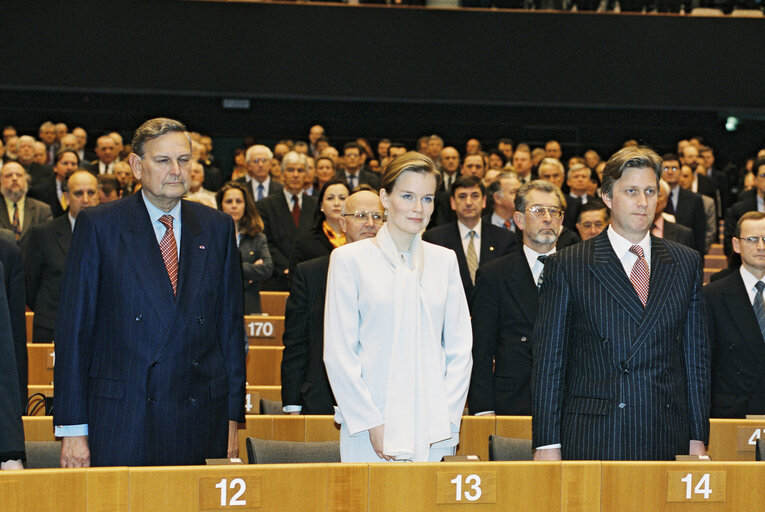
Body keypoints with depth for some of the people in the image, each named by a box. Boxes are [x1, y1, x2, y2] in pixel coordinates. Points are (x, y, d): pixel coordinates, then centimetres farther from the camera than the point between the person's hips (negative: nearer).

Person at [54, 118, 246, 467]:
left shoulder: (218, 228, 12)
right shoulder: (97, 226, 2)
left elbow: (231, 324, 13)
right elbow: (73, 329, 1)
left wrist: (233, 417, 7)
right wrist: (72, 428, -5)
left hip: (201, 419, 3)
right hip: (119, 420, -2)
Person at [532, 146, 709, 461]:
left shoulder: (686, 263, 13)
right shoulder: (566, 267, 3)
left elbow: (696, 353, 14)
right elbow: (548, 360, 2)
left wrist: (698, 440, 8)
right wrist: (547, 444, -5)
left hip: (668, 439, 3)